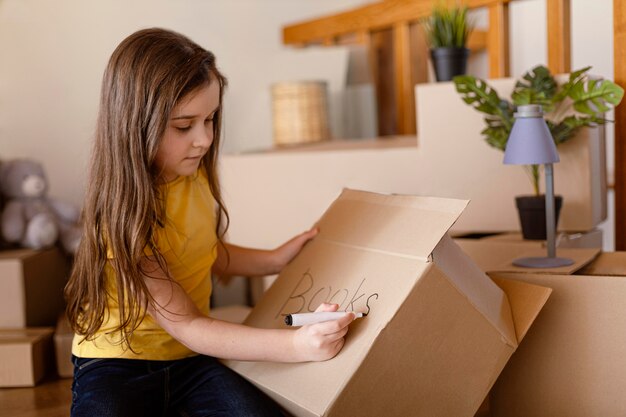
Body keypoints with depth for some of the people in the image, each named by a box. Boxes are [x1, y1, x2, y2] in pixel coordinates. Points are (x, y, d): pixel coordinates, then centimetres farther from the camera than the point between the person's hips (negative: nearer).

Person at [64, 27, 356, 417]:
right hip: (116, 364, -5)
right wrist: (296, 345, -30)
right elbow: (185, 326, -21)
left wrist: (276, 260, 6)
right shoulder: (123, 215, -21)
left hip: (190, 357, 5)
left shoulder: (195, 172, -2)